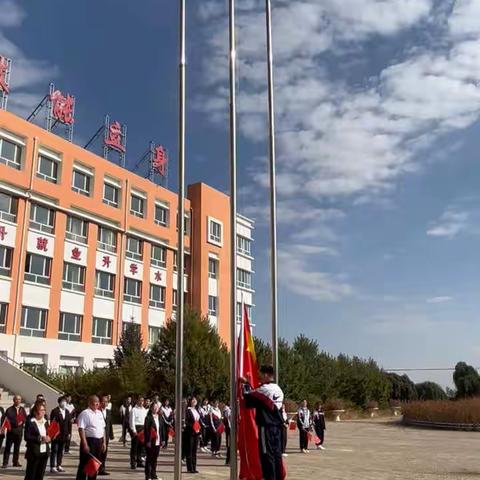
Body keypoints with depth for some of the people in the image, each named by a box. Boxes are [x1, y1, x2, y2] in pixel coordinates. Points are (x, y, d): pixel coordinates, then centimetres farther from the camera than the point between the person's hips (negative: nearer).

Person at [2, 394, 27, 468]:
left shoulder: (22, 409, 9)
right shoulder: (9, 409, -4)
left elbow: (25, 418, 10)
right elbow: (6, 419, -12)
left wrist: (22, 422, -9)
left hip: (19, 431, 4)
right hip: (11, 431, -4)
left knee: (17, 447, 10)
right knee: (8, 447, -1)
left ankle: (16, 462, 18)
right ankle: (5, 463, 3)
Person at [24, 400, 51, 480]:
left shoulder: (45, 421, 11)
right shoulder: (30, 422, -7)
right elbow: (27, 437, -14)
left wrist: (48, 438, -5)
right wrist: (40, 438, -21)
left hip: (44, 452, 6)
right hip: (33, 453, -5)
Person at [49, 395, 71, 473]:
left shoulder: (67, 412, 12)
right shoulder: (55, 411, -7)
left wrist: (68, 432, 9)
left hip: (64, 435, 6)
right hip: (56, 434, -6)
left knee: (61, 451, 10)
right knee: (54, 451, 0)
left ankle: (59, 465, 18)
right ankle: (53, 466, 4)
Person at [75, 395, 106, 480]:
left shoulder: (99, 413, 12)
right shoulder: (85, 413, -11)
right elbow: (81, 429, -16)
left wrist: (104, 442, 13)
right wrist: (85, 444, -21)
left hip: (99, 441, 7)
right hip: (89, 440, -7)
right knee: (85, 464, -2)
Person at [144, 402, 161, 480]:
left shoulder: (159, 417, 10)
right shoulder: (148, 418, -8)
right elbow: (146, 430, -11)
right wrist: (148, 441, -16)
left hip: (157, 441, 5)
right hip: (150, 442, -5)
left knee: (155, 459, 12)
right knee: (149, 458, 2)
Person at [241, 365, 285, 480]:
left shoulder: (264, 388, -14)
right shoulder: (278, 389, 13)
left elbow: (249, 397, -11)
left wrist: (246, 384, 4)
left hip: (266, 426, -8)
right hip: (277, 425, 8)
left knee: (267, 453, -3)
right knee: (276, 452, 11)